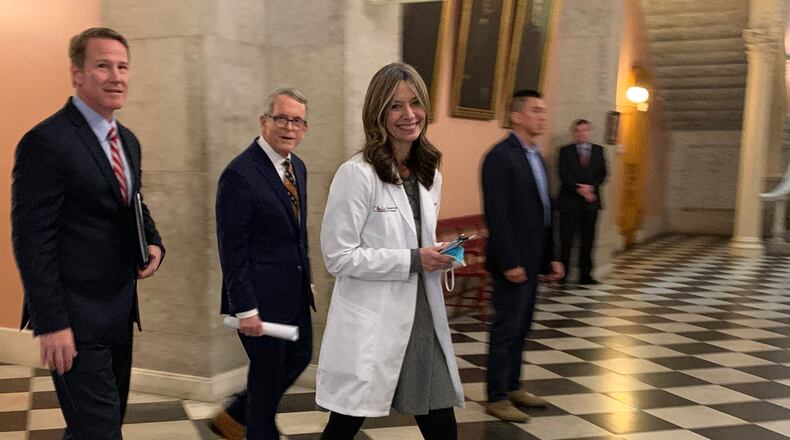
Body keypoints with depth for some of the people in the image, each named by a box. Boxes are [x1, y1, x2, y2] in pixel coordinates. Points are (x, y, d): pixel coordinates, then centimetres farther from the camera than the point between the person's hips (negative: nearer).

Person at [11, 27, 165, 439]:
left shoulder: (128, 141, 11)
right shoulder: (46, 141, -16)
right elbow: (32, 241, -18)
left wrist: (153, 243, 1)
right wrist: (51, 324, -20)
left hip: (119, 309, 9)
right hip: (76, 315, -8)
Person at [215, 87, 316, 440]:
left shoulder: (297, 167, 7)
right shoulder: (239, 174, -19)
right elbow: (232, 249, -19)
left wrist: (306, 277, 15)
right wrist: (244, 309, -19)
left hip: (296, 291, 9)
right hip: (263, 294, -9)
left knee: (300, 357, 22)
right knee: (267, 372, 7)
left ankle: (248, 407, 44)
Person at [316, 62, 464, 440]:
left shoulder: (429, 175, 10)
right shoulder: (357, 174, -13)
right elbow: (338, 256, -15)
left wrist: (440, 256, 1)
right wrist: (413, 260, -17)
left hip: (423, 319, 6)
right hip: (370, 326, -6)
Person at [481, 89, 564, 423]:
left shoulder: (536, 157, 14)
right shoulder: (501, 156, -14)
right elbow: (496, 215, -20)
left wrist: (549, 257, 14)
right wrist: (509, 262, -21)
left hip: (532, 259, 9)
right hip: (512, 263, -9)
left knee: (521, 326, 16)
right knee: (507, 328, -1)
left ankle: (513, 386, 28)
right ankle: (496, 398, 11)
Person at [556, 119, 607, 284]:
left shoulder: (598, 150, 13)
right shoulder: (565, 151, 4)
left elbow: (602, 173, 6)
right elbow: (564, 174, -6)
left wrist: (591, 188, -10)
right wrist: (579, 188, -17)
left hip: (591, 200, 3)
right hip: (570, 201, -3)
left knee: (588, 240, 5)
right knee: (566, 240, -5)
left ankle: (585, 274, 10)